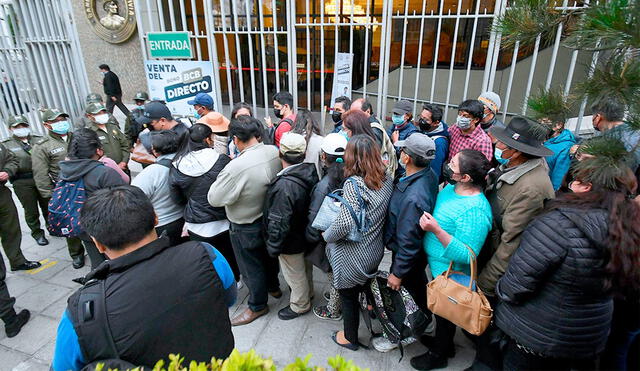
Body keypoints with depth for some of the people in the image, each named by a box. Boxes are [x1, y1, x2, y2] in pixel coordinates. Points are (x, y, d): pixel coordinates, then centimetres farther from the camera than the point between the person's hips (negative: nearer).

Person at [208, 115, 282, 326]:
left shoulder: (237, 167, -34)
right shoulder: (274, 152, -14)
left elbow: (214, 199, -24)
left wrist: (223, 176, -8)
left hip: (246, 227, -7)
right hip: (269, 218, 7)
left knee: (251, 267, 15)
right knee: (268, 253, 30)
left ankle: (258, 306, 37)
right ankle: (273, 287, 54)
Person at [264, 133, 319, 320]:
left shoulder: (284, 186, -37)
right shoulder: (310, 172, -12)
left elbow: (279, 224, -30)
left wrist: (273, 247, -14)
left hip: (291, 242, -8)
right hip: (306, 233, 8)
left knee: (294, 274, 18)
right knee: (305, 266, 31)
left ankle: (300, 305, 42)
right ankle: (308, 292, 56)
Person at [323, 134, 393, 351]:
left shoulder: (353, 183, -26)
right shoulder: (387, 180, -5)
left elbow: (346, 223, -33)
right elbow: (383, 213, 2)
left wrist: (327, 235, -16)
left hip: (354, 255, -6)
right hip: (376, 250, 7)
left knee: (348, 295, 17)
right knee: (364, 288, 30)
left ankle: (350, 338, 38)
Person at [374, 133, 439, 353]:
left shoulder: (413, 198, -40)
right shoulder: (429, 174, -12)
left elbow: (408, 241, -31)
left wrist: (398, 273, -20)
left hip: (407, 256, -9)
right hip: (419, 252, 9)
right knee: (418, 285, 30)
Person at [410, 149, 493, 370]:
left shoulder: (475, 211, -34)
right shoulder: (452, 187, -6)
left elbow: (466, 256, -33)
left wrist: (436, 230, -39)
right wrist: (428, 220, -3)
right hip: (438, 266, 8)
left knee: (444, 312, 17)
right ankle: (444, 343, 55)